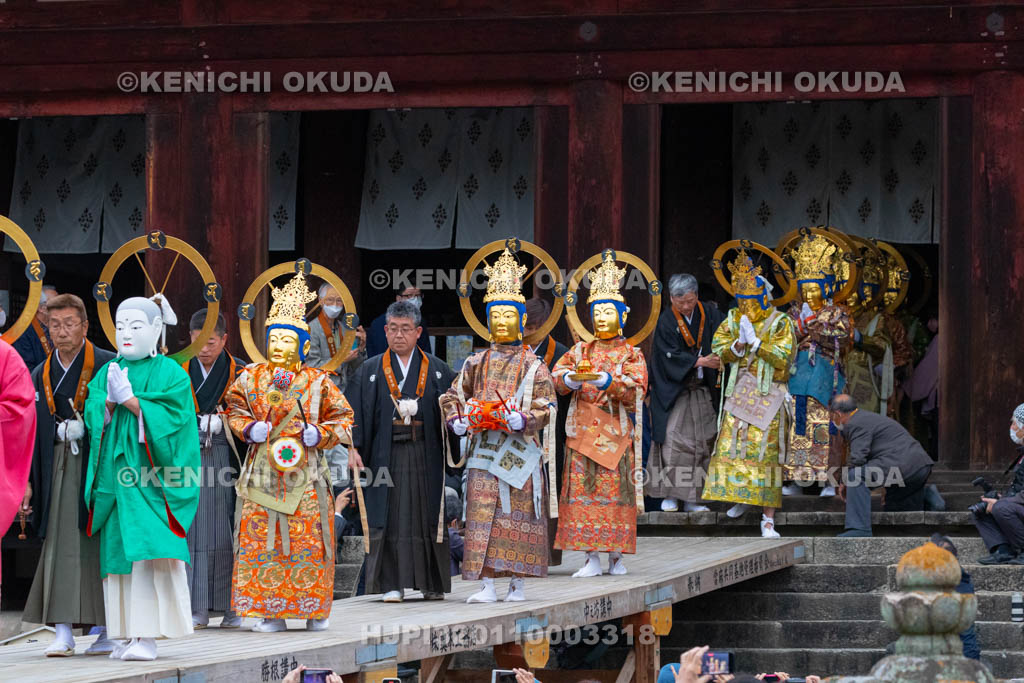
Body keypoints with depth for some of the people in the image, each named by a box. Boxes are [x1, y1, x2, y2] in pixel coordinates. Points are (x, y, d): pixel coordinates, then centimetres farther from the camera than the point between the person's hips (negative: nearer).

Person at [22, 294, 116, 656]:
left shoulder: (107, 367, -3)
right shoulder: (41, 375, 13)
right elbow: (31, 432, 14)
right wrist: (28, 480, 7)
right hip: (58, 466, 4)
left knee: (98, 543, -2)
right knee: (61, 544, -4)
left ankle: (111, 631, 4)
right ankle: (63, 631, -6)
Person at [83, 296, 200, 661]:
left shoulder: (170, 374, 1)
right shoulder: (107, 373, 15)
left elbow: (168, 418, -10)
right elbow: (93, 414, 5)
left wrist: (131, 399, -13)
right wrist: (110, 400, -13)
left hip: (151, 474, -5)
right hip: (114, 473, 5)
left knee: (148, 552, -14)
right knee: (119, 549, 2)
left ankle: (148, 637, -16)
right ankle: (130, 633, 5)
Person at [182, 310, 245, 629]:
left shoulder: (240, 374, 4)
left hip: (225, 459, -2)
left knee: (226, 534, -3)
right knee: (192, 530, -2)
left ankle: (232, 606, 2)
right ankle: (197, 609, 0)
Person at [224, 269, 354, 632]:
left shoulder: (317, 382, 1)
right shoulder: (251, 378, 5)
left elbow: (342, 417, 7)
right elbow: (235, 408, 14)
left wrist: (321, 434, -9)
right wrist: (248, 428, -4)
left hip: (305, 474, -1)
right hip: (263, 472, 1)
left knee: (308, 541, -1)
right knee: (262, 541, -1)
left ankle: (314, 609, 10)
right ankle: (271, 612, 5)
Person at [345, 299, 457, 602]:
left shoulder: (437, 370, 9)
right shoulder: (371, 370, 8)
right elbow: (356, 412, 1)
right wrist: (353, 447, -12)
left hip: (425, 454, 0)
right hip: (387, 456, 0)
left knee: (428, 517, 2)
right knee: (389, 517, -3)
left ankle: (433, 583, 10)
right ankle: (393, 583, 0)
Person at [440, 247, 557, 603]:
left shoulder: (534, 366, 3)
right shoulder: (477, 363, 12)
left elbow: (546, 407, -3)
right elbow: (453, 395, 18)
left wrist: (523, 419, -22)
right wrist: (456, 420, -2)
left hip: (520, 451, -3)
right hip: (484, 449, 3)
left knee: (519, 514, -1)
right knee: (482, 514, -5)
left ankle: (518, 583, 6)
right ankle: (487, 584, -6)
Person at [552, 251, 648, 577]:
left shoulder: (631, 354, 6)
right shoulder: (581, 351, 14)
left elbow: (636, 389, -8)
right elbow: (556, 377, 3)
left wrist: (605, 380, -23)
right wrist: (571, 378, -19)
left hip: (616, 432, -2)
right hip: (583, 432, 2)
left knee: (615, 490, -5)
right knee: (584, 491, -4)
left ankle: (616, 555, 1)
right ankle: (592, 557, -3)